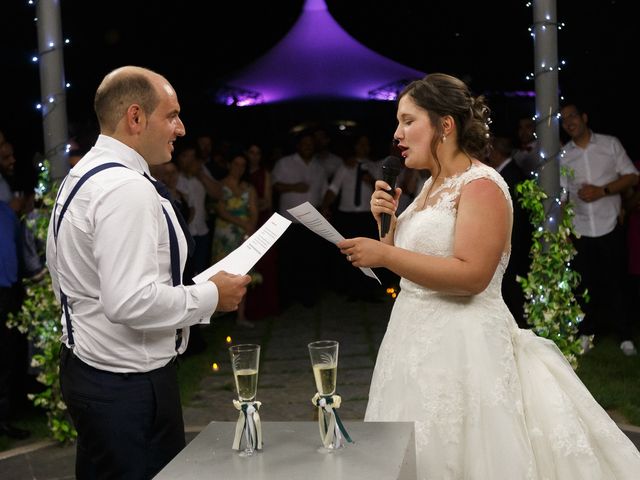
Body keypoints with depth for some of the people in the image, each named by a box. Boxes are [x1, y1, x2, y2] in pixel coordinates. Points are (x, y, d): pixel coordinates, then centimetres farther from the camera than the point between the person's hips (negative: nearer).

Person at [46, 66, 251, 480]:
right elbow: (131, 302, -30)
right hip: (130, 383, -10)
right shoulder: (127, 189, -22)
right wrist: (211, 296, -17)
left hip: (86, 367, 10)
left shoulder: (82, 177, 11)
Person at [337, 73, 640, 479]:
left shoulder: (482, 185, -12)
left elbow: (472, 275, -23)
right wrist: (386, 223, 3)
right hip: (420, 338, 9)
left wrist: (385, 254, -21)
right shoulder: (431, 187, 15)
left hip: (461, 343, -8)